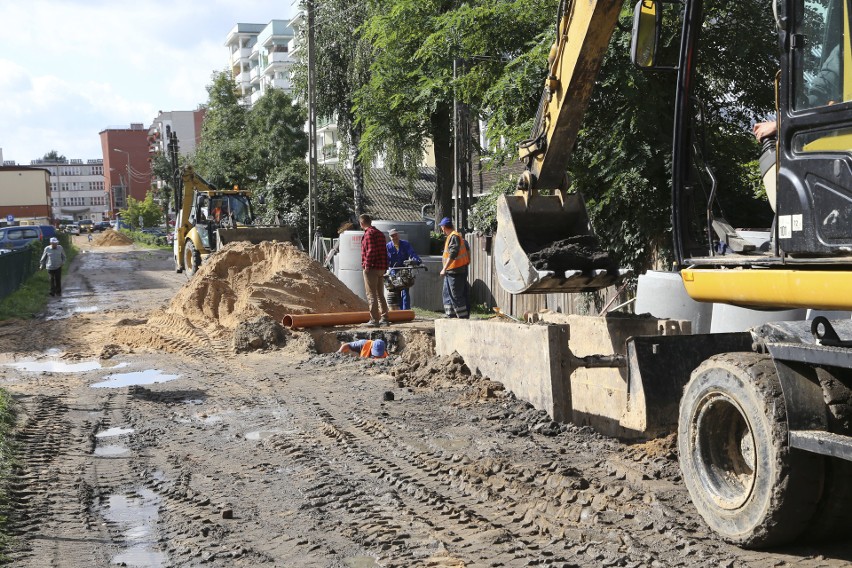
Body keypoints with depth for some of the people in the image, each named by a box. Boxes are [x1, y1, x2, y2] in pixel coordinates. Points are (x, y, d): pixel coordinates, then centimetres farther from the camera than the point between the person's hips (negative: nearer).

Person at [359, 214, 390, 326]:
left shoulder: (369, 233, -11)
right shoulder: (380, 233, 17)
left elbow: (370, 250, -19)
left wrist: (367, 266, -16)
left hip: (371, 269, -9)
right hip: (381, 268, 9)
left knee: (371, 295, -5)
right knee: (380, 294, 13)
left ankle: (374, 319, -6)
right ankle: (384, 318, 13)